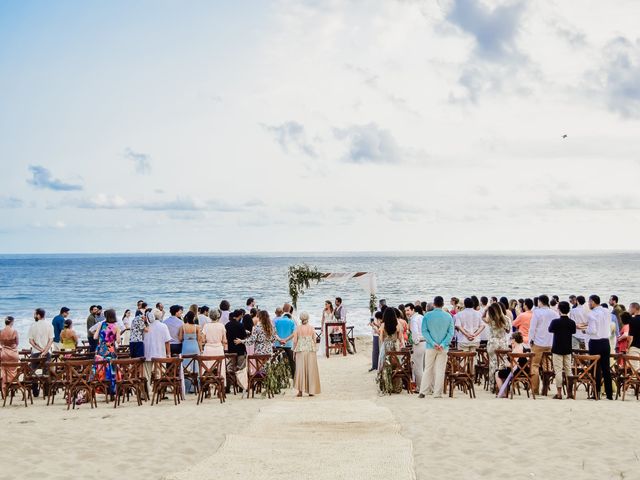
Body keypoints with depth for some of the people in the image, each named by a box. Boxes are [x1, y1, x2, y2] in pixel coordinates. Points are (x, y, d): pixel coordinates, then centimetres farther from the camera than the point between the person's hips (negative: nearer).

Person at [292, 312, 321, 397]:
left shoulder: (298, 328, 0)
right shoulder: (311, 328, 3)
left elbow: (295, 341, -1)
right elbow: (314, 340, 4)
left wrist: (294, 350, 8)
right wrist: (315, 350, 14)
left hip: (301, 350, -1)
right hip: (311, 350, 1)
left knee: (300, 369, 1)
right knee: (311, 370, 5)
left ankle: (300, 391, -4)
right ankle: (311, 391, 6)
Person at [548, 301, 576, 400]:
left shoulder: (555, 322, -14)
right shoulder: (572, 323, -3)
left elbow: (550, 330, 3)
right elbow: (573, 332, 12)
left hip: (557, 349, -4)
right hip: (568, 349, 4)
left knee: (558, 371, -2)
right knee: (568, 370, 11)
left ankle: (559, 393, -3)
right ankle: (570, 391, 14)